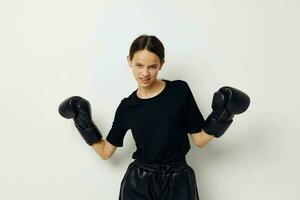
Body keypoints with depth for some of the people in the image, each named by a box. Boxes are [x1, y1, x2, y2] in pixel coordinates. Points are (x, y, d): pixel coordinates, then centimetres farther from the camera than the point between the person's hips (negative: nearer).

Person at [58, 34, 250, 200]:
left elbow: (200, 140, -1)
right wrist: (84, 123, 1)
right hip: (138, 184, 1)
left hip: (178, 182, -1)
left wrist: (221, 117, -15)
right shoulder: (127, 107, 0)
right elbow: (105, 151, 5)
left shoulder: (180, 91, -6)